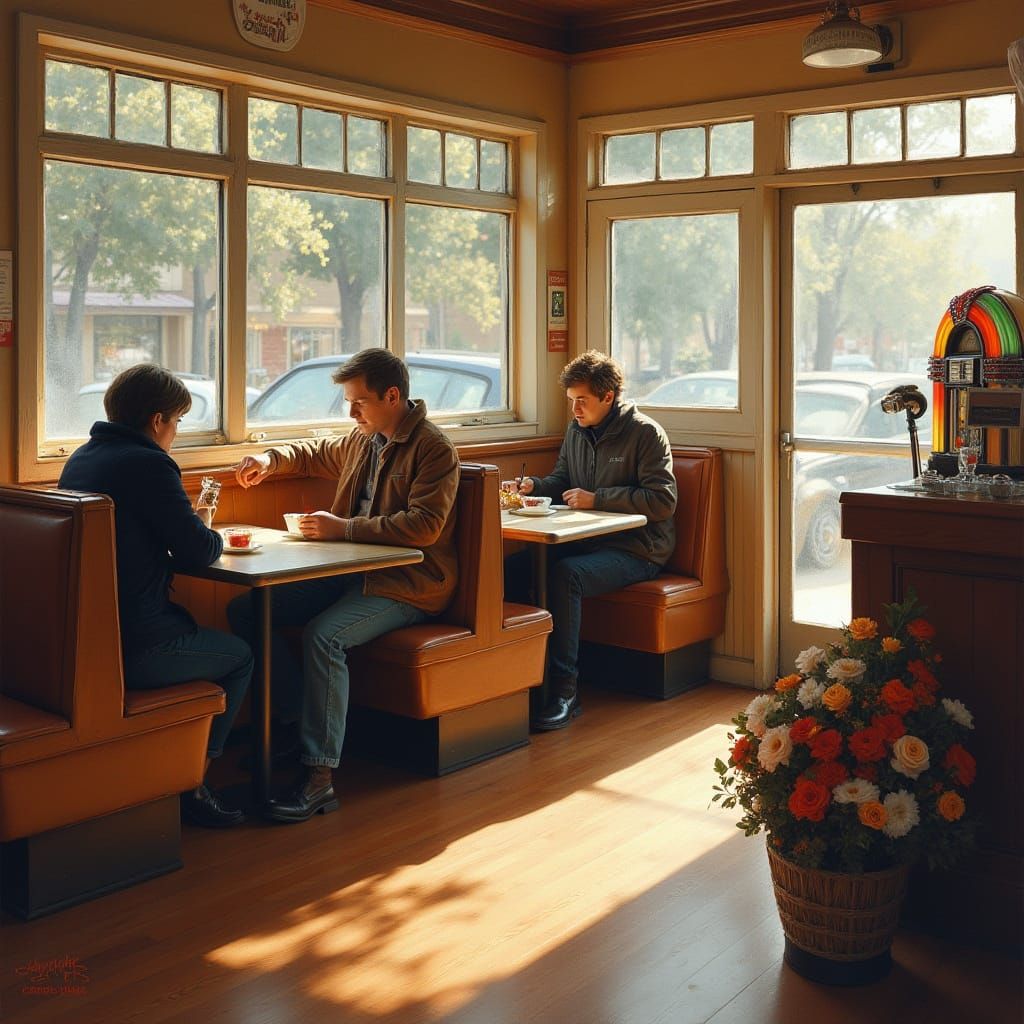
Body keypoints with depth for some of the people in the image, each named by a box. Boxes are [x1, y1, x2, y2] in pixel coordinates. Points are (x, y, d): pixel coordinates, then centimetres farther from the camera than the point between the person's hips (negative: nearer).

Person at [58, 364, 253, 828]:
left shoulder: (81, 458, 12)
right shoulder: (148, 464, -15)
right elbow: (198, 552, -12)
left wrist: (190, 525, 15)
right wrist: (208, 530, 10)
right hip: (131, 647, -9)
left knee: (194, 628, 30)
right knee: (239, 656, 13)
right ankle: (190, 785, 15)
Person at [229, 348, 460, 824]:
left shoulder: (434, 448, -11)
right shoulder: (362, 440, 13)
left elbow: (423, 525, -23)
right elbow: (316, 453, 34)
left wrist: (344, 528, -23)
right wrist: (271, 458, 14)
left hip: (407, 583, -8)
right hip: (353, 570, 9)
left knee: (323, 635, -34)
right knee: (246, 610, -4)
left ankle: (318, 776, -30)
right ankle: (297, 720, 3)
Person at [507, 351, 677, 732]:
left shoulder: (645, 433, -8)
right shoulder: (577, 430, 13)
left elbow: (662, 501, -16)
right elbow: (562, 479, 27)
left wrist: (597, 499, -17)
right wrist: (533, 485, 4)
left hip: (635, 550, -7)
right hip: (586, 541, 7)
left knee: (565, 574, -35)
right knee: (513, 567, -17)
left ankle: (564, 692, -32)